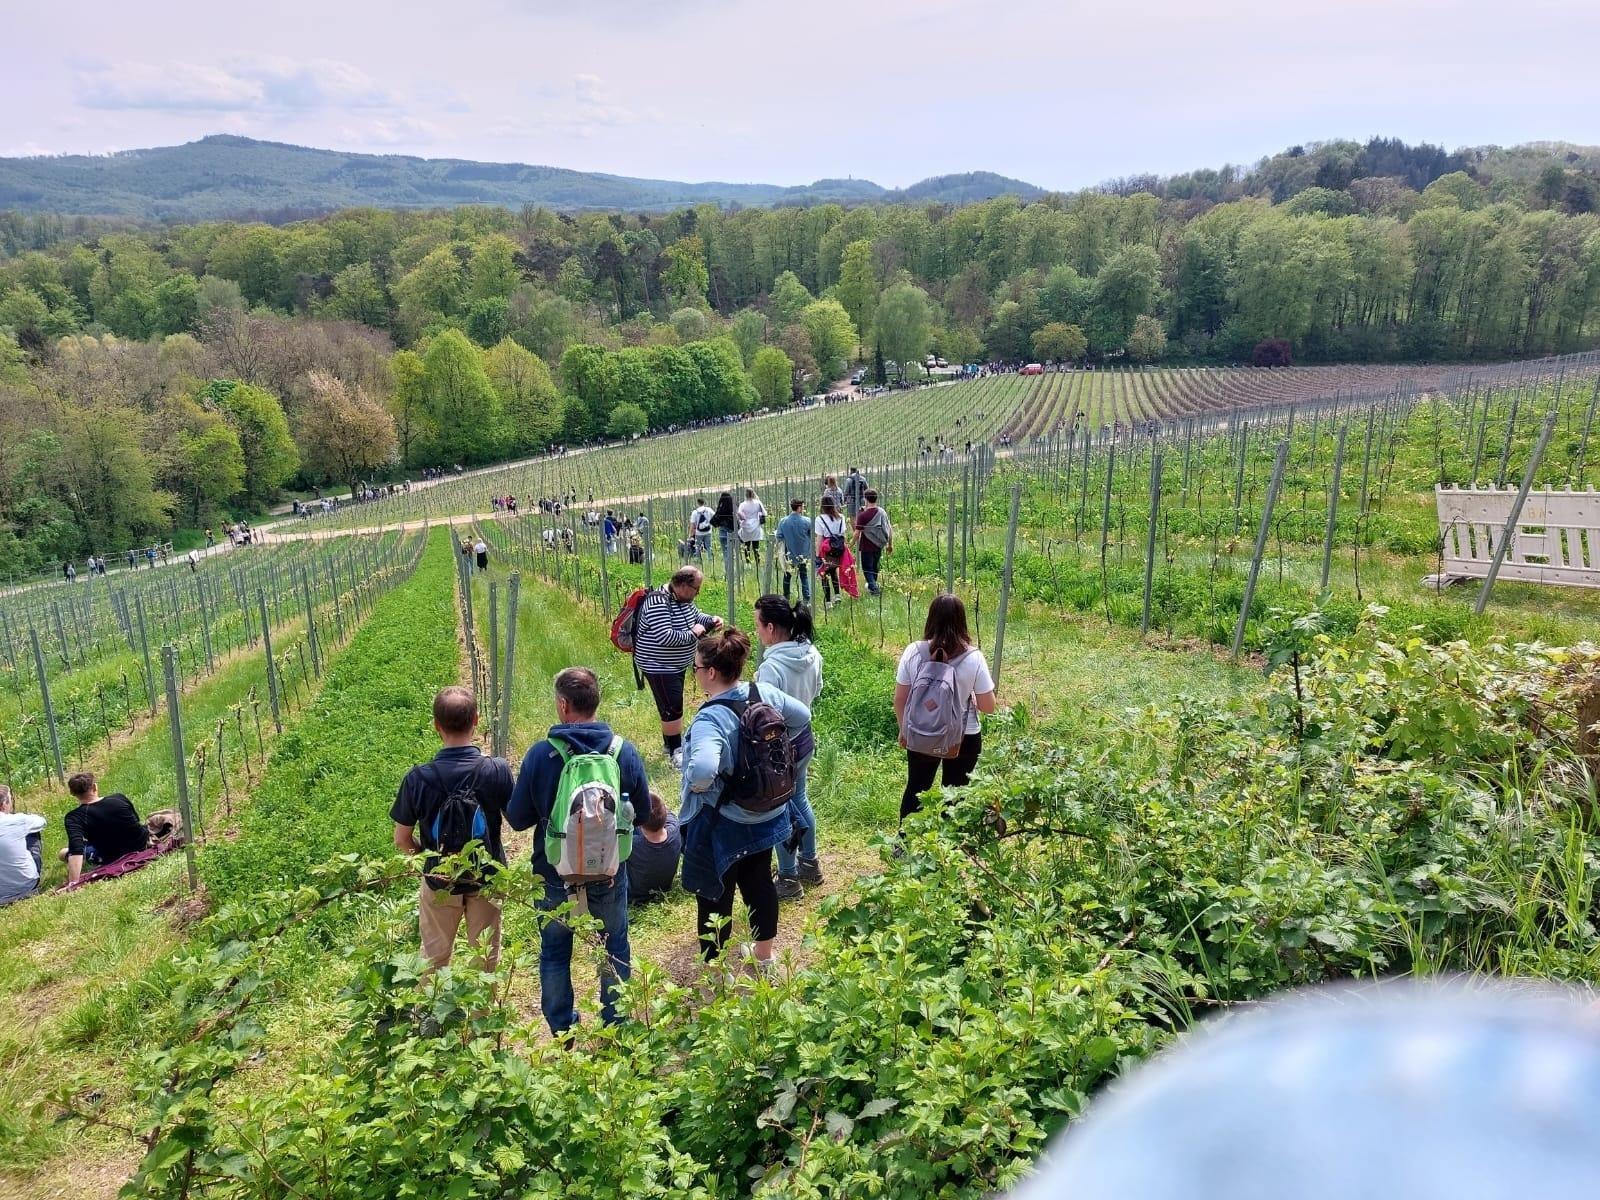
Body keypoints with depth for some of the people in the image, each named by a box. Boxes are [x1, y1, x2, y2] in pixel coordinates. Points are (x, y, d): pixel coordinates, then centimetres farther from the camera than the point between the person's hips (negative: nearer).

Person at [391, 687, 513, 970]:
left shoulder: (418, 778, -20)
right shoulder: (498, 770, -20)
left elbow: (402, 840, -10)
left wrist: (426, 854, 10)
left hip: (439, 882, 0)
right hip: (487, 879, 0)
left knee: (434, 959, 21)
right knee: (486, 956, 20)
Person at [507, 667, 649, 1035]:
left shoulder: (540, 753, -19)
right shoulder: (624, 751, -14)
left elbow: (517, 818, -10)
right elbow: (643, 813, -2)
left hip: (555, 875, -1)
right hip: (609, 875, 1)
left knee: (554, 951, 21)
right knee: (615, 949, 22)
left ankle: (561, 1029, 34)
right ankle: (616, 1027, 35)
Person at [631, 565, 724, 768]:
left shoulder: (683, 599, 0)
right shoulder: (658, 603, -29)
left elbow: (695, 615, 18)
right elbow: (664, 637, -36)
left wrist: (711, 620, -2)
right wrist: (692, 634, -26)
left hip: (676, 664, 10)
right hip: (658, 666, -10)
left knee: (674, 705, 21)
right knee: (672, 708, -5)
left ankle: (671, 741, 37)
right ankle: (676, 752, 5)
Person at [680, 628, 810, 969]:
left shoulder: (710, 718, -30)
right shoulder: (765, 694, -9)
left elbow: (704, 769, -46)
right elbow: (802, 716, 8)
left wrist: (698, 786, -24)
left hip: (722, 825, -7)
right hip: (765, 814, 7)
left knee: (714, 897, 10)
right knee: (759, 882, 25)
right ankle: (764, 955, 42)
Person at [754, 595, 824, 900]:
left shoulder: (771, 667, -30)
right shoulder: (812, 654, -6)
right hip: (804, 739, 8)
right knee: (799, 799, 26)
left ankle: (789, 880, 27)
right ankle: (809, 864, 43)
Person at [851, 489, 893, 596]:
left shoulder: (863, 515, -17)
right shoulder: (883, 513, -2)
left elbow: (858, 533, -14)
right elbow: (889, 530, 3)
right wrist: (890, 545, 14)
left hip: (867, 547, -5)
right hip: (879, 546, 5)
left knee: (867, 569, 7)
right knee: (875, 567, 23)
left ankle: (874, 588, -4)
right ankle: (872, 585, 39)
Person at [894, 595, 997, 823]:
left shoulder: (914, 652, -13)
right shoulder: (973, 658, -17)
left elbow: (899, 699, -5)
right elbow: (988, 707, -12)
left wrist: (903, 730, 11)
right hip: (963, 738, -2)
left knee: (915, 789, 21)